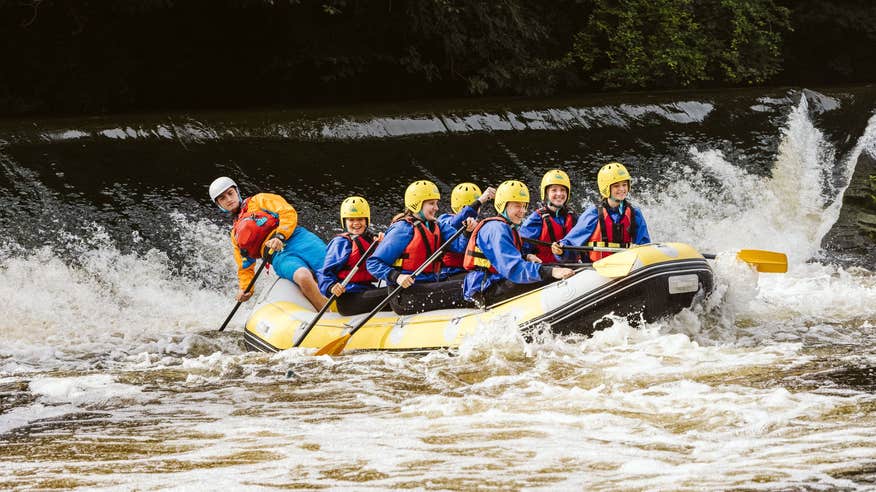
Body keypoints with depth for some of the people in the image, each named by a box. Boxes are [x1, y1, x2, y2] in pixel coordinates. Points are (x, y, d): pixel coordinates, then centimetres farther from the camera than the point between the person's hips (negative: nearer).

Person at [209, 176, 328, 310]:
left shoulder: (259, 201, 20)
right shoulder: (236, 234, 30)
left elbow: (288, 213, 4)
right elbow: (245, 266, 30)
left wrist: (280, 236, -14)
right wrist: (245, 289, 10)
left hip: (297, 239, -1)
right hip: (279, 256, 1)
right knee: (303, 277, -35)